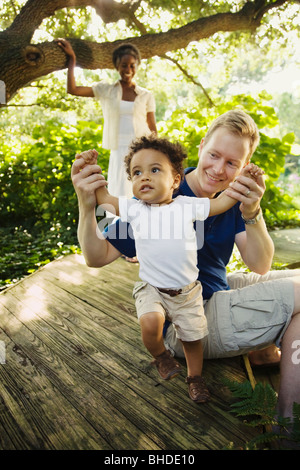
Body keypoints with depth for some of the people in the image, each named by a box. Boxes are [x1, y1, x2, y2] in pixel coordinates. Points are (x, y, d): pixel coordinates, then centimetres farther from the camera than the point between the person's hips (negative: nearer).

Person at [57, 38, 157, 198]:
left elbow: (153, 130, 10)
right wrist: (72, 58, 6)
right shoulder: (106, 90, 8)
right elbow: (72, 89, 2)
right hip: (119, 153, 0)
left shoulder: (146, 96, 9)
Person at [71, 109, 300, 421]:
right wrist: (86, 207, -39)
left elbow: (260, 266, -10)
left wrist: (252, 214, -29)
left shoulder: (232, 198, -1)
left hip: (219, 293, 8)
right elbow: (97, 257, -19)